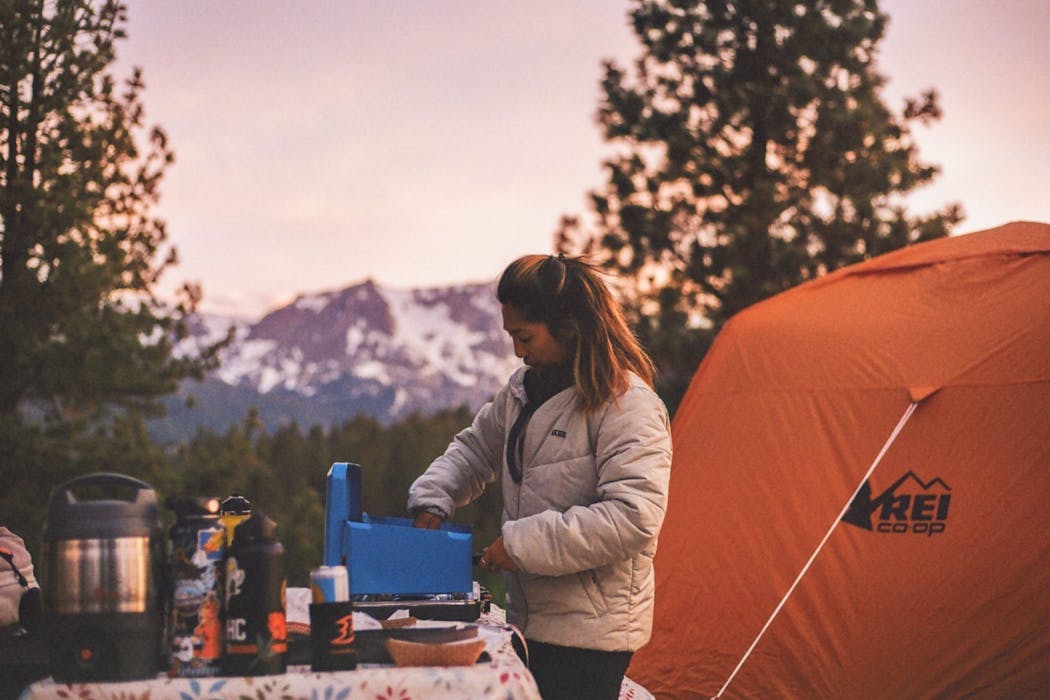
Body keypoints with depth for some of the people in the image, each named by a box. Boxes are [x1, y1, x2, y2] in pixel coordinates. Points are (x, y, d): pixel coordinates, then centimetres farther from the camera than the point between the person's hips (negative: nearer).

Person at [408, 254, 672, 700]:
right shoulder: (525, 387, 10)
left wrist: (522, 543, -21)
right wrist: (430, 503, 8)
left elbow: (633, 518, -26)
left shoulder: (627, 404, -17)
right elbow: (475, 449, 26)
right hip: (530, 620, 8)